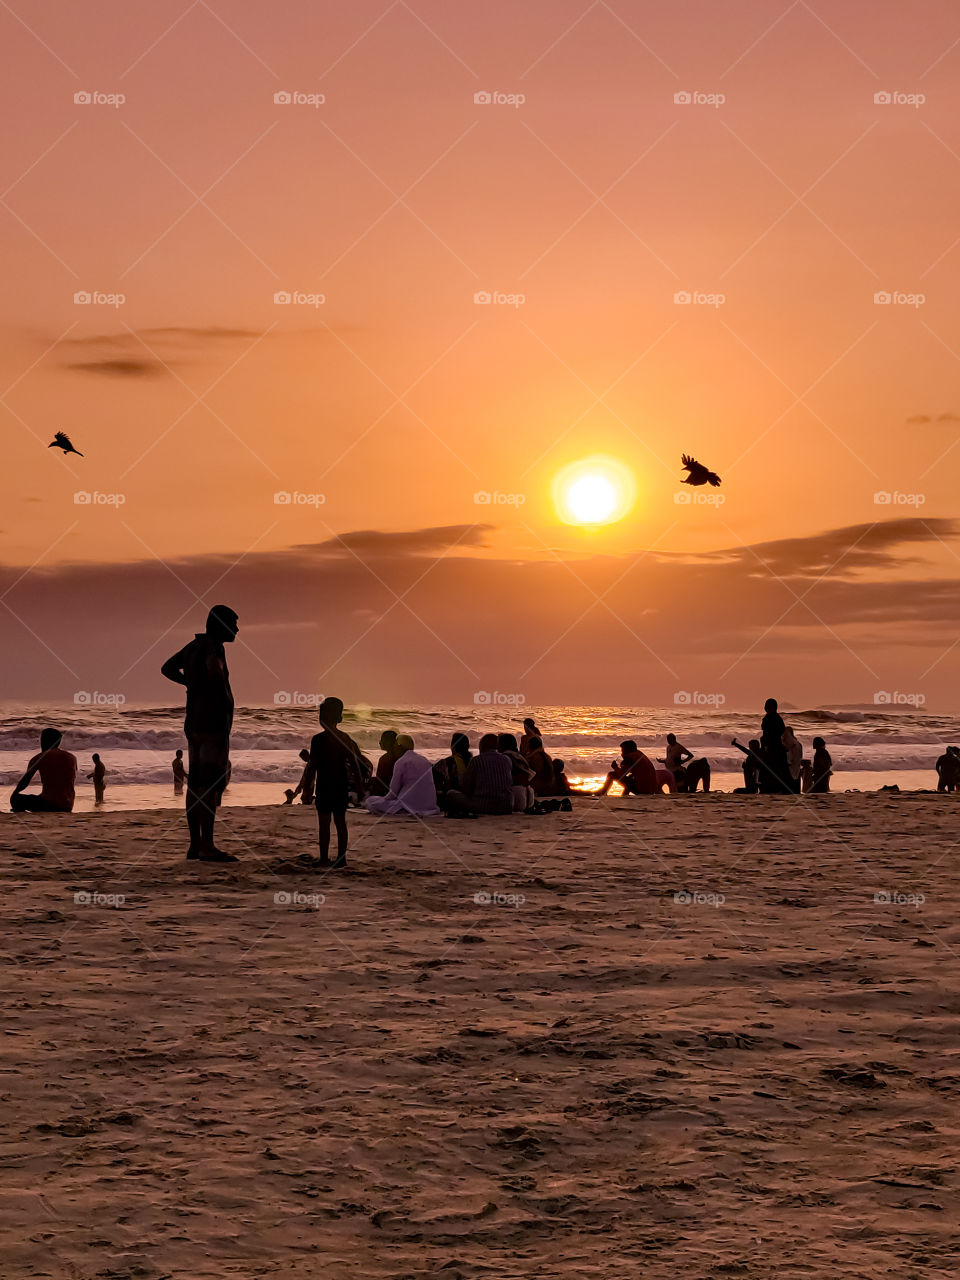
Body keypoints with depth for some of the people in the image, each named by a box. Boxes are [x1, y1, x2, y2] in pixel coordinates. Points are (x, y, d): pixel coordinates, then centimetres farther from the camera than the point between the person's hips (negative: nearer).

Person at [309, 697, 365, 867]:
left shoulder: (318, 739, -10)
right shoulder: (345, 738, 3)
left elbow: (312, 767, -8)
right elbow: (355, 764, 3)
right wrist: (359, 787, 9)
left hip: (324, 787, -4)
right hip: (342, 787, 4)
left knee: (324, 823, 0)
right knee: (340, 822, 9)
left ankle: (324, 858, 0)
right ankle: (341, 858, 10)